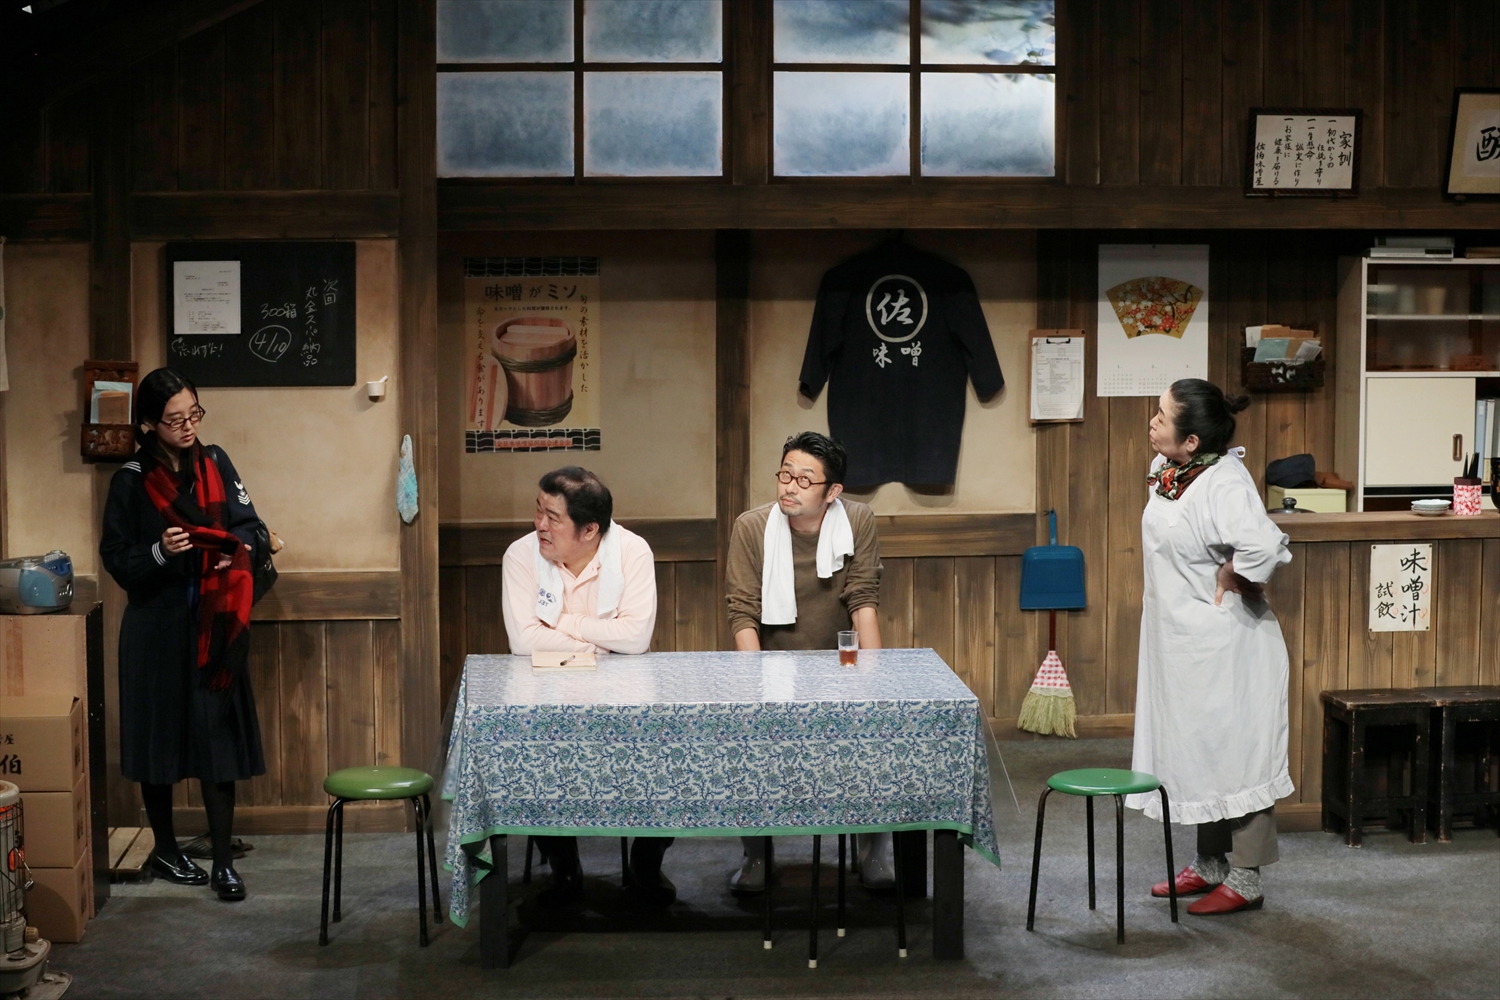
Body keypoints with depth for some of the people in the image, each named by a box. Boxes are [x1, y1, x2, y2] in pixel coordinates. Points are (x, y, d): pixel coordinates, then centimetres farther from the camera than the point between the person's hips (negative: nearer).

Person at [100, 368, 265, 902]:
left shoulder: (215, 463, 4)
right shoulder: (131, 480, -6)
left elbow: (249, 524, 7)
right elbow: (116, 558, -5)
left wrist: (236, 549, -14)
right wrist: (160, 552, -22)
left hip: (215, 622, 2)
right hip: (157, 626, -2)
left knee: (218, 734, 0)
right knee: (160, 734, 7)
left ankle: (224, 861, 4)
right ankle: (165, 848, 24)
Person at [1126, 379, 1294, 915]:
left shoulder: (1224, 483, -26)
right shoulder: (1167, 469, 1)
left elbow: (1262, 548, -41)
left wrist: (1229, 578, -23)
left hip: (1223, 648, -9)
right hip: (1178, 641, 9)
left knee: (1234, 754, 1)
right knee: (1194, 750, 18)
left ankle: (1245, 880, 11)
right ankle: (1209, 865, 31)